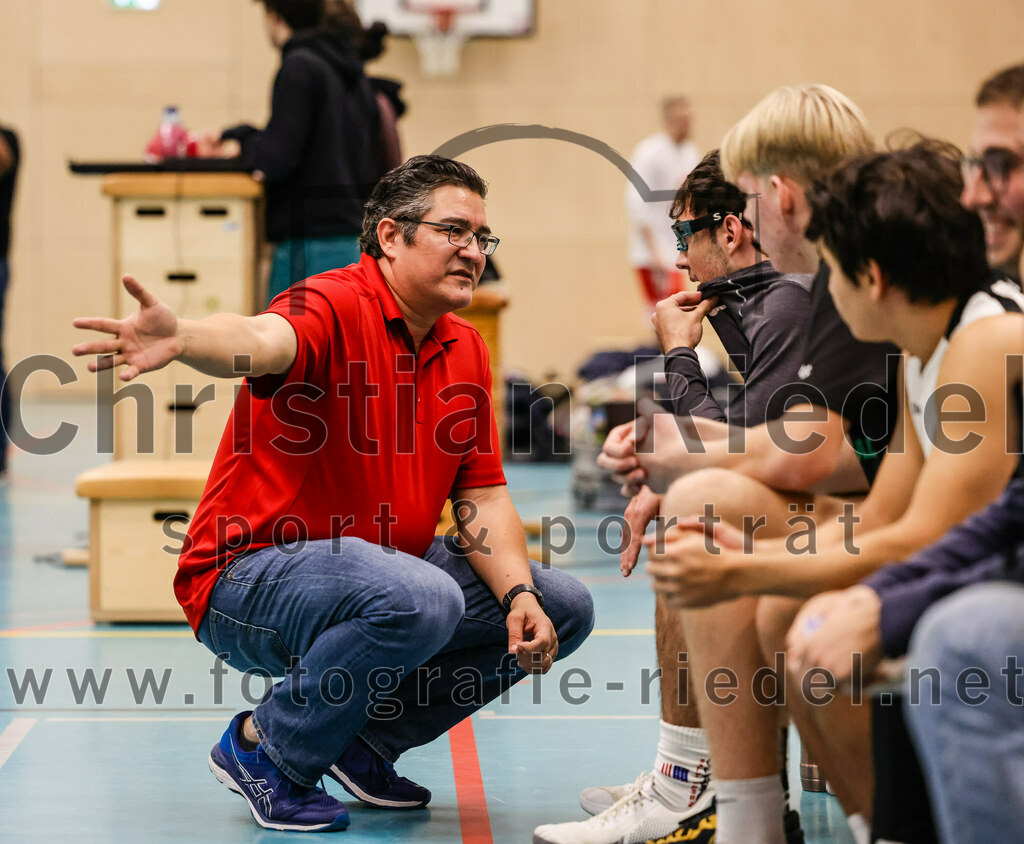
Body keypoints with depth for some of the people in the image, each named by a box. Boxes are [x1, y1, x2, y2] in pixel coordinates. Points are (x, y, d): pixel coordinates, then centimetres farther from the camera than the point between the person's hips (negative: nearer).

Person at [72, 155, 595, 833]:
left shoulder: (467, 350, 7)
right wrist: (182, 339, -65)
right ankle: (264, 748, -11)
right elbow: (263, 341, -42)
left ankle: (365, 742, 12)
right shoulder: (336, 305, -18)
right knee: (420, 600, -36)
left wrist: (520, 596, -11)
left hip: (381, 566, 9)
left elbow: (483, 497, 6)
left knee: (563, 610, 3)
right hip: (249, 573, -8)